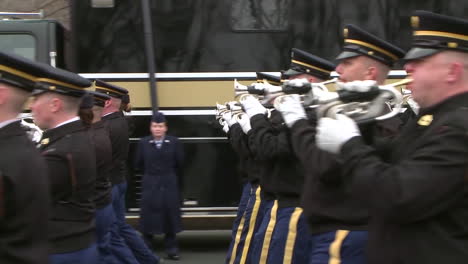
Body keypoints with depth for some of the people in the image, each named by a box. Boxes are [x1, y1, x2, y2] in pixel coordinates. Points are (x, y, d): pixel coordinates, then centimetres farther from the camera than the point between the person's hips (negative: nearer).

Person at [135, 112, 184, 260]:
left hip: (169, 183, 0)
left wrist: (169, 175, 10)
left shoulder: (174, 142, -6)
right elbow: (138, 164, 3)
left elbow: (179, 163, 0)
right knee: (149, 216, 5)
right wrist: (150, 173, 10)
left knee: (170, 215, 7)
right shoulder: (144, 143, -4)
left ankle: (171, 248, 18)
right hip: (150, 184, 0)